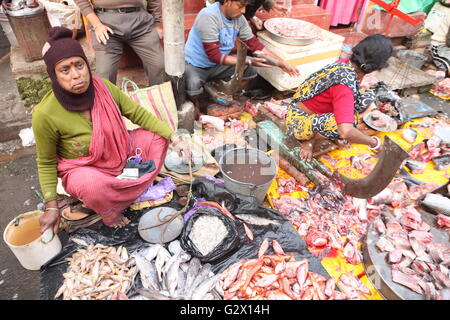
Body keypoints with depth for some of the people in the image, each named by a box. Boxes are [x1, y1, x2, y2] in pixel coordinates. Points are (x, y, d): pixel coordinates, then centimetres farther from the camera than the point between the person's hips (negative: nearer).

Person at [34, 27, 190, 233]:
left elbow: (139, 114, -8)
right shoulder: (45, 114, -25)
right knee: (92, 184, -38)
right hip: (81, 169, -4)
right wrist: (51, 206, -11)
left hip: (119, 153, 5)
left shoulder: (103, 87, -16)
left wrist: (174, 136, -19)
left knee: (157, 138, -10)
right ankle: (109, 212, 0)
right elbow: (46, 163, -11)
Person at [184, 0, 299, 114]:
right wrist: (249, 61, -33)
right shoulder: (208, 16, -27)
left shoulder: (238, 18, -6)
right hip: (195, 65, -6)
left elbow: (254, 43, 0)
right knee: (193, 84, -37)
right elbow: (214, 55, -30)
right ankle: (194, 103, -1)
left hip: (216, 65, 7)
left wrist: (281, 63, -5)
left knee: (249, 69, -7)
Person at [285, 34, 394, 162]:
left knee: (368, 96, 3)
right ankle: (310, 140, -9)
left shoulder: (345, 64, -7)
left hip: (317, 111, 9)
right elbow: (346, 132, -42)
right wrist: (373, 142, -26)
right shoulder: (345, 85, -33)